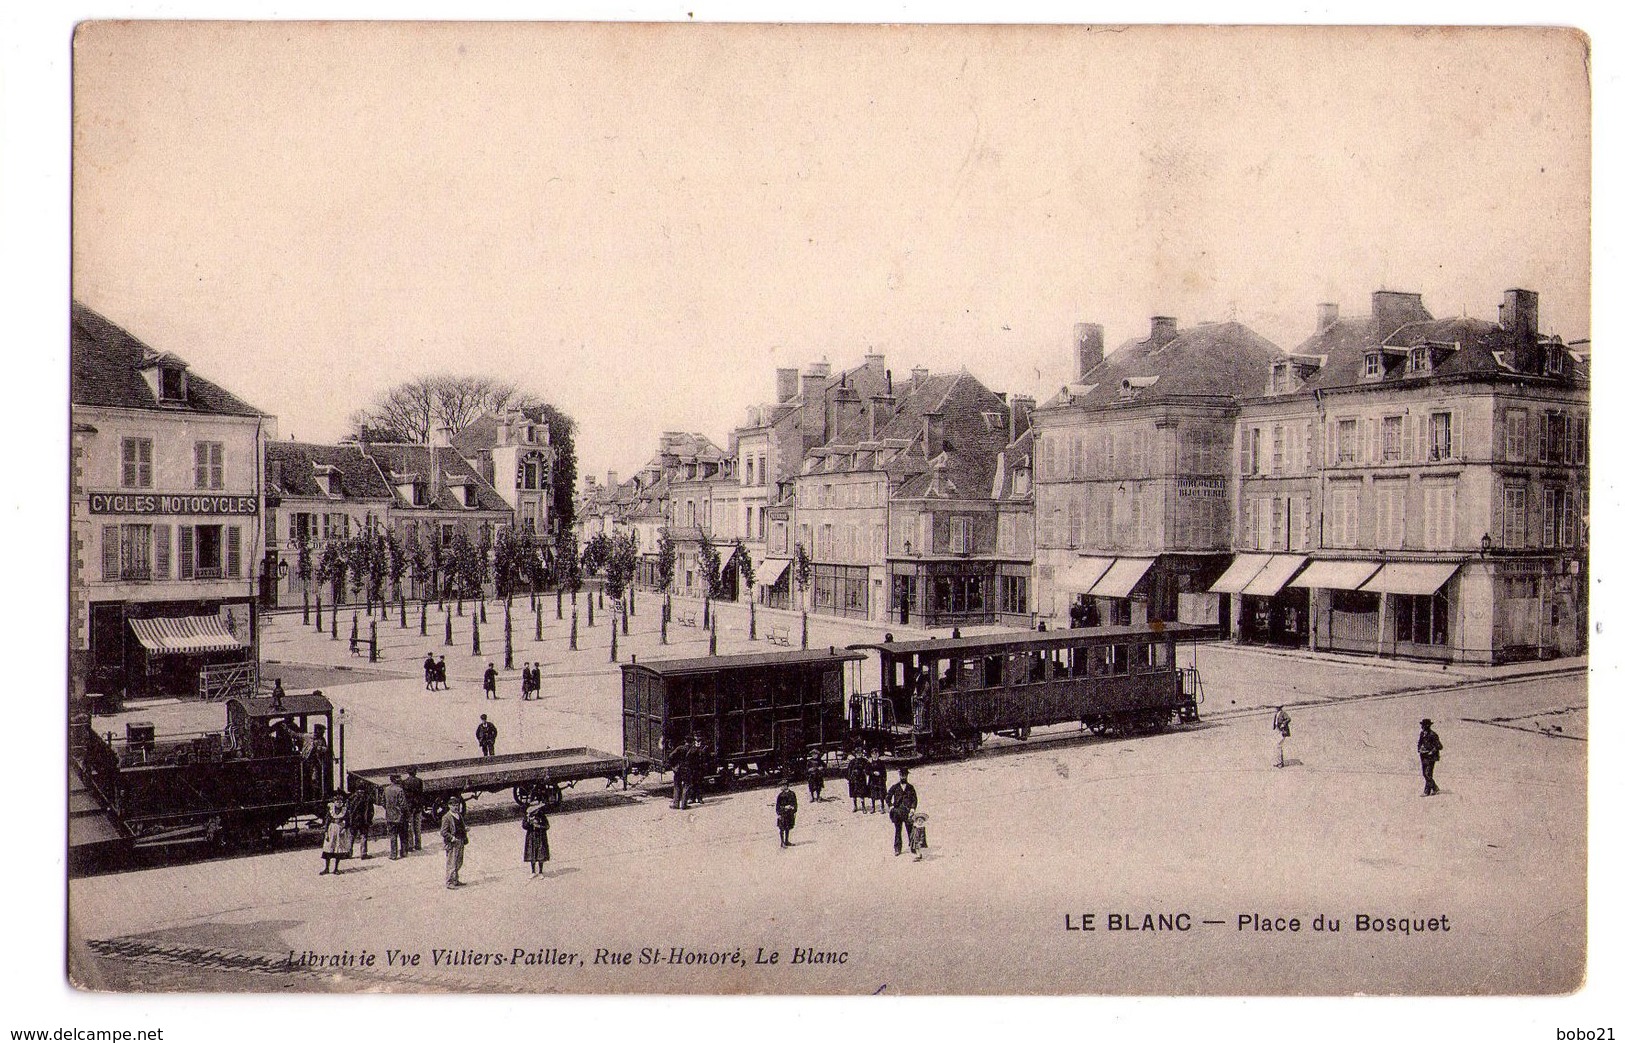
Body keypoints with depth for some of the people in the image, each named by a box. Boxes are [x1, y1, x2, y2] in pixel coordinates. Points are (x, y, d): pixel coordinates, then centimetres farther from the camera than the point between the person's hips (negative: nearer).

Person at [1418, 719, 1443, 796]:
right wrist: (1419, 750, 5)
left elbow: (1440, 746, -12)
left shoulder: (1433, 735, -13)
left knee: (1428, 775, -9)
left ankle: (1426, 792, -7)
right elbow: (1418, 744, 24)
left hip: (1430, 758, -8)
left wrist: (1432, 752, -18)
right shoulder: (1422, 734, 10)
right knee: (1425, 774, 11)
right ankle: (1435, 788, 25)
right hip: (1423, 757, 8)